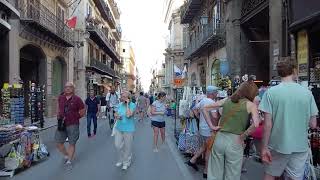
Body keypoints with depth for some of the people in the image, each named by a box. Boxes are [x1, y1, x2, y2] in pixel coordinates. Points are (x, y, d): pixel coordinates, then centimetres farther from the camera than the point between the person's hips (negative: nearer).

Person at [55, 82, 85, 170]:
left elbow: (83, 111, 1)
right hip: (62, 124, 4)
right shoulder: (60, 98, 5)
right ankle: (66, 155, 32)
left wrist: (75, 118, 0)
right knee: (59, 143, 7)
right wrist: (58, 116, 10)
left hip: (73, 125, -4)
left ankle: (69, 161, 20)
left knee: (72, 143, 5)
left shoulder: (77, 99, -7)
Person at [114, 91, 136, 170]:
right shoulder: (120, 104, 2)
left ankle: (126, 162, 28)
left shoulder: (132, 105, -14)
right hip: (118, 128, 5)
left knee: (127, 147, 8)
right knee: (118, 145, 12)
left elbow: (128, 115, -28)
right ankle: (121, 159, 36)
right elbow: (116, 114, 14)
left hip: (128, 129, -5)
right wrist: (117, 116, -9)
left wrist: (127, 104, -22)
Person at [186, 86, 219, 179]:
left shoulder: (202, 100, 6)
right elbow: (214, 116, -33)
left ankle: (192, 160, 28)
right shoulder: (211, 102, -21)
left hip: (202, 128, 8)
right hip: (209, 130, -8)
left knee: (204, 147, 25)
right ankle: (206, 172, 16)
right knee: (209, 150, 5)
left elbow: (195, 109, 18)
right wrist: (215, 126, -18)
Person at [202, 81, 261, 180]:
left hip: (219, 138, 3)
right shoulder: (251, 105, -2)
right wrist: (243, 136, -6)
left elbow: (204, 109, 10)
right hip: (234, 141, -3)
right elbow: (255, 124, -19)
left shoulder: (227, 100, 8)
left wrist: (211, 126, 8)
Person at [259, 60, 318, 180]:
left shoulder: (271, 92, -11)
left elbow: (268, 124, -13)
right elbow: (313, 124, 0)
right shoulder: (307, 93, -4)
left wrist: (264, 147, -5)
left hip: (278, 145, -2)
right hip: (300, 147, 2)